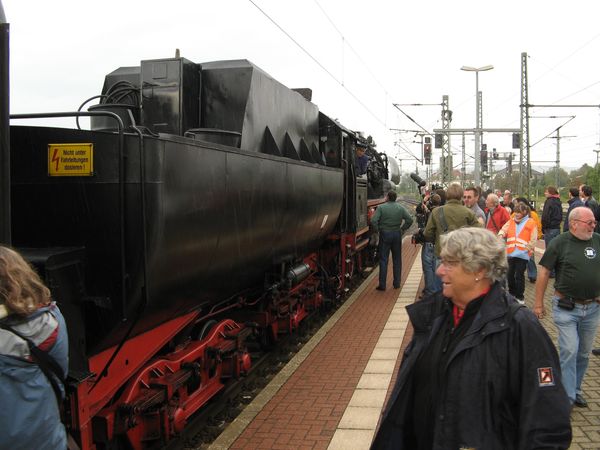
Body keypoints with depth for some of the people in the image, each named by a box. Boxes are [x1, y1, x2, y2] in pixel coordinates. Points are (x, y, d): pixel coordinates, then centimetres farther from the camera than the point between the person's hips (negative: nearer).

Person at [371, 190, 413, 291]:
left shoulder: (381, 207, -9)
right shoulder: (400, 208, 0)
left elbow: (373, 221, -18)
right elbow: (409, 219, -4)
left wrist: (376, 230, -3)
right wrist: (403, 229, 6)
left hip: (385, 234, -3)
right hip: (397, 234, 3)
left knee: (383, 260, 2)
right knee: (397, 260, 13)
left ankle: (382, 285, 2)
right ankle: (397, 283, 18)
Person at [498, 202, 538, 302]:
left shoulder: (531, 223, -3)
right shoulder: (511, 221, 10)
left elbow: (533, 240, -4)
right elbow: (504, 230, 0)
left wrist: (528, 249, -10)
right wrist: (501, 235, -21)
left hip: (523, 254, -5)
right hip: (511, 253, 5)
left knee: (519, 275, -1)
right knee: (510, 274, 13)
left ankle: (520, 296, 12)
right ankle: (512, 293, 31)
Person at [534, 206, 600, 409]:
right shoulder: (560, 243, -8)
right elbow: (544, 272, -5)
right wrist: (538, 303, -4)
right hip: (566, 308, -4)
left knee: (584, 353, 14)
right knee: (569, 351, -6)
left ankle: (576, 390, 30)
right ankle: (567, 397, 3)